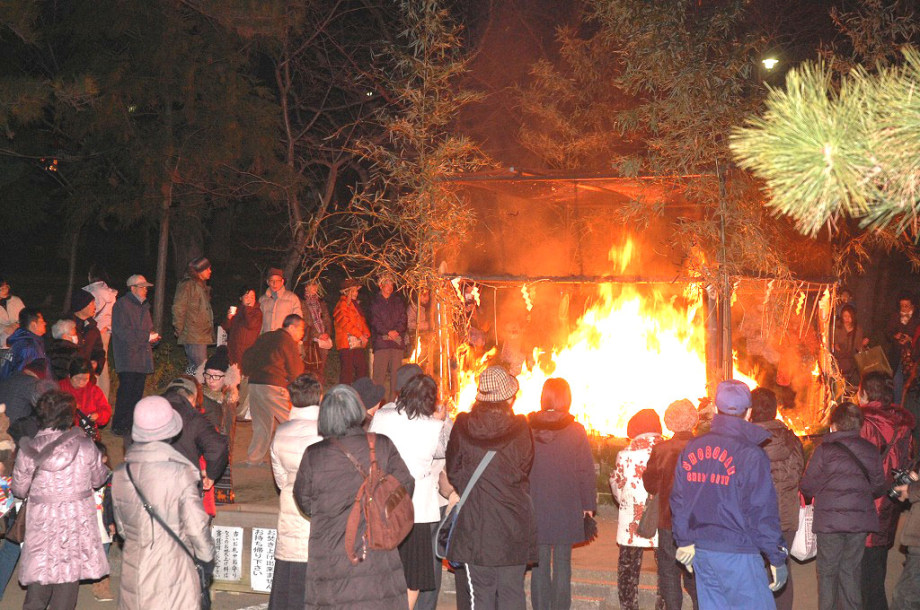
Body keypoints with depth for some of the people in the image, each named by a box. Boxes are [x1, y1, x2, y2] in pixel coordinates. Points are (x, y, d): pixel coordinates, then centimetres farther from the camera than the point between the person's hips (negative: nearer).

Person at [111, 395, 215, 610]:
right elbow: (196, 527, -13)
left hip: (134, 573, 5)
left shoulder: (120, 475, -1)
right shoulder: (180, 473, -16)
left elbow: (121, 528, 9)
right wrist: (207, 557, 4)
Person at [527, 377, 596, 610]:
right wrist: (588, 504, 4)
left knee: (539, 565, 10)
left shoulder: (527, 428, -4)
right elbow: (586, 471, -5)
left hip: (535, 509, 1)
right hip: (566, 509, -1)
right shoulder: (576, 431, -6)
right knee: (562, 565, 8)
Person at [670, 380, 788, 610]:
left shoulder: (692, 449, 6)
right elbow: (763, 513, -11)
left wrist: (684, 541, 21)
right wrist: (777, 558, -3)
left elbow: (678, 501, 11)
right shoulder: (750, 454, -12)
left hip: (701, 554, 6)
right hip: (737, 556, -6)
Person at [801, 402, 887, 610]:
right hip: (860, 520, 3)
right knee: (851, 571, 13)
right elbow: (879, 488, 8)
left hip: (830, 520, -3)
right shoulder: (871, 450, 2)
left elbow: (808, 487, -6)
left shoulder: (824, 449, -8)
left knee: (827, 572, 7)